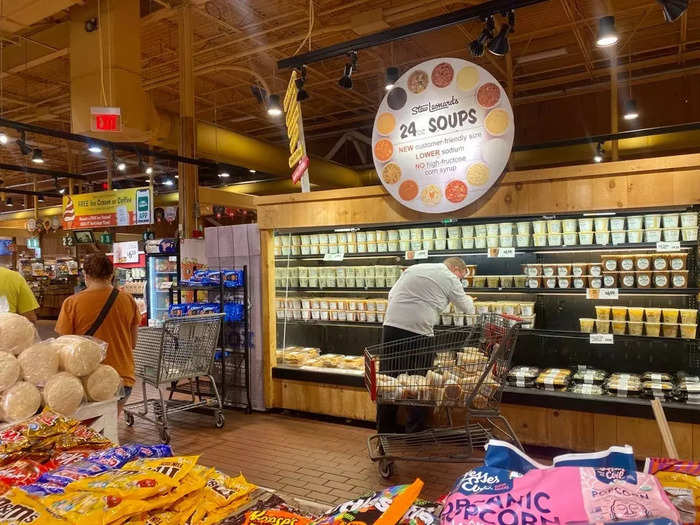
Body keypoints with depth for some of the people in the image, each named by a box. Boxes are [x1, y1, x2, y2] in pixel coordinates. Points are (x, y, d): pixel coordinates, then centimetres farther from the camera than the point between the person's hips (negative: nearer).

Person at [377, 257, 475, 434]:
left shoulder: (413, 268, 21)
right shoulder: (450, 278, 6)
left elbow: (391, 294, 21)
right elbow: (467, 309, 17)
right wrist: (468, 299, 38)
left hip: (391, 325, 6)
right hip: (417, 332, -5)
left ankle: (385, 430, 23)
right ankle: (415, 432, 17)